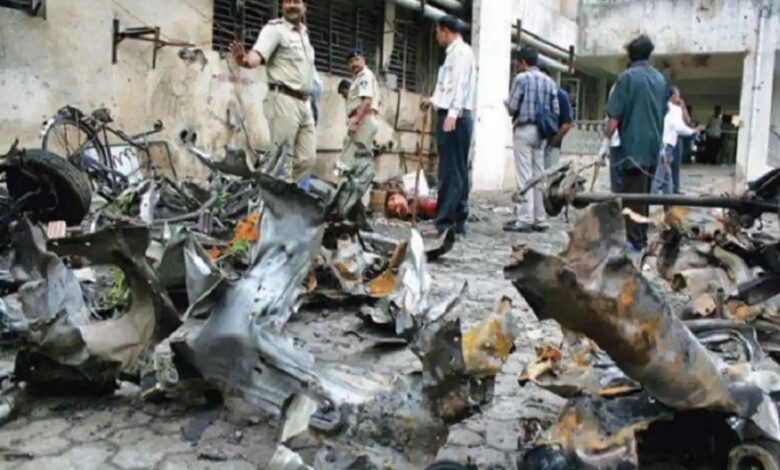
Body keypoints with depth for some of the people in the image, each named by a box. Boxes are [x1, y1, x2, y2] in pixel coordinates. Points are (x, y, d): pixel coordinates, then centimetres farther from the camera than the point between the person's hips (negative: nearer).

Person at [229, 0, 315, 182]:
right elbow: (257, 55, -21)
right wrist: (246, 60, -43)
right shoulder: (275, 28, -3)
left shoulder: (305, 34, 21)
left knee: (307, 159, 6)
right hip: (284, 100, -8)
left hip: (303, 103, 8)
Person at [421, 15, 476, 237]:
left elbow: (460, 85, -19)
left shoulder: (461, 51, -7)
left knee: (451, 172, -11)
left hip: (455, 118, -10)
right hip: (451, 116, 10)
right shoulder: (455, 52, 21)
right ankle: (458, 222, 11)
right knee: (457, 171, 8)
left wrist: (452, 113, -27)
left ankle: (444, 223, -13)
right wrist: (434, 101, 37)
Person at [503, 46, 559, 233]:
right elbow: (556, 111, 5)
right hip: (541, 132, 5)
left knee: (524, 177, -5)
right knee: (539, 176, 9)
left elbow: (512, 107, -8)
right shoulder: (549, 81, 9)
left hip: (524, 129, -5)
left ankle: (524, 219, -8)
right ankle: (540, 220, 11)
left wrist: (506, 104, 14)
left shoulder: (521, 78, -6)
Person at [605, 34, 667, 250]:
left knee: (633, 194, -3)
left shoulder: (627, 77, -9)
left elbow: (615, 116, -14)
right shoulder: (660, 78, 10)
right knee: (644, 193, 13)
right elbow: (663, 113, 18)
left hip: (633, 145, -6)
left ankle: (636, 241, -1)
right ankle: (642, 237, 19)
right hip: (652, 145, 6)